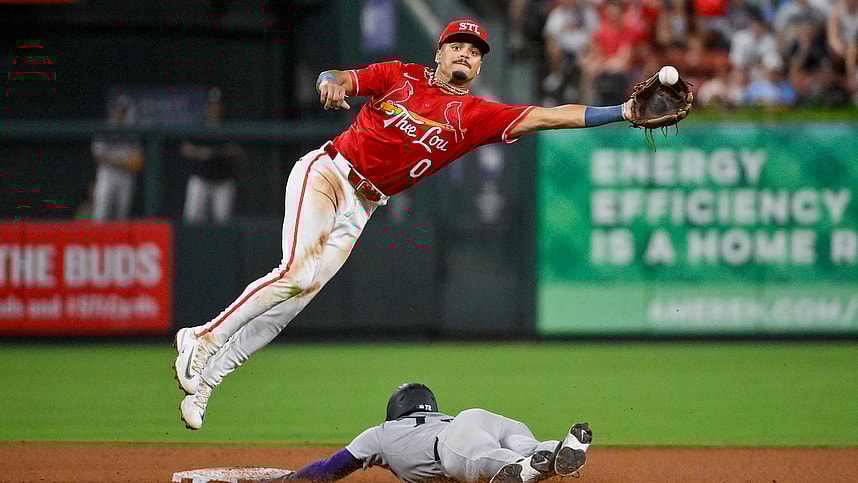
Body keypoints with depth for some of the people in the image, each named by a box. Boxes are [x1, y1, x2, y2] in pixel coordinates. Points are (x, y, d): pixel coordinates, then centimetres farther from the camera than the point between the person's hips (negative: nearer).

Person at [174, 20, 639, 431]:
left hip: (359, 208, 3)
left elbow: (545, 116, -1)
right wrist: (333, 82, -30)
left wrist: (623, 112, -10)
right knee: (299, 270, -25)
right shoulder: (400, 77, 5)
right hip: (325, 171, -3)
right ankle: (204, 337, -13)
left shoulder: (476, 115, 6)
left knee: (294, 300, -6)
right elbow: (340, 79, -4)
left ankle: (204, 379, -1)